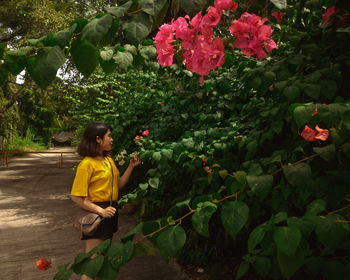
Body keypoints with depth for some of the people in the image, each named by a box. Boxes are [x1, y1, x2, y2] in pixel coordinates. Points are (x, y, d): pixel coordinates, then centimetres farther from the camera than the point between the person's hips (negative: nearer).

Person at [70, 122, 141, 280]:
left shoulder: (109, 160, 8)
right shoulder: (87, 164, -17)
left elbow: (118, 185, 11)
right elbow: (76, 197, -19)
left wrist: (131, 166, 3)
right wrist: (101, 211, -23)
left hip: (110, 211, 8)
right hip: (95, 214, -8)